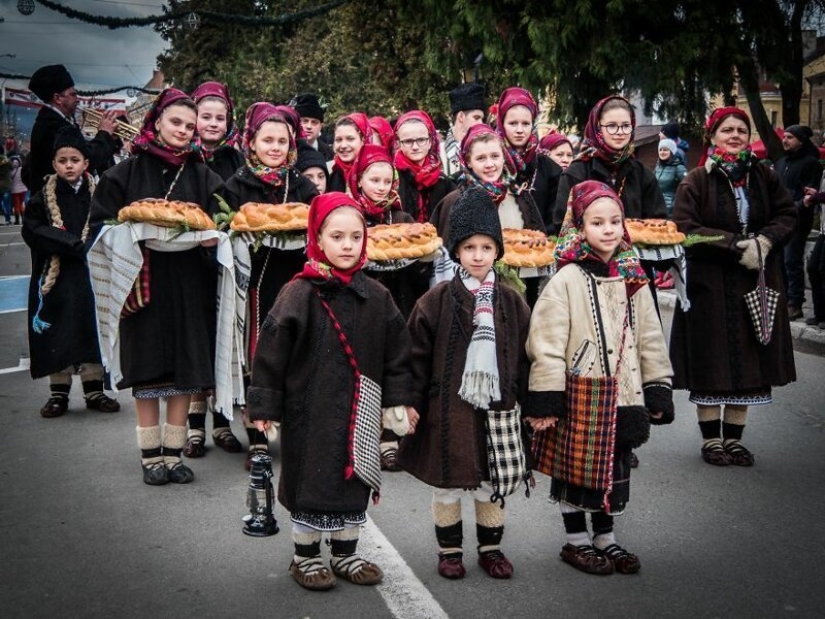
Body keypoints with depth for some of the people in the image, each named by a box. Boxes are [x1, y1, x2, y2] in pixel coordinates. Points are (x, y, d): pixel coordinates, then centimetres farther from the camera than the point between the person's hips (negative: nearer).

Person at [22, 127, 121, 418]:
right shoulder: (43, 198, 3)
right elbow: (32, 231, -7)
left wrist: (85, 246, -17)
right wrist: (73, 244, -17)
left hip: (90, 275, 1)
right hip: (55, 277, -1)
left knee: (92, 329, 5)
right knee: (57, 334, 3)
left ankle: (94, 389, 16)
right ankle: (59, 392, 12)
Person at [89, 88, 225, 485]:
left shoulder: (203, 176, 10)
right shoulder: (128, 172, 4)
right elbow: (103, 222, 3)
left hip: (189, 283, 2)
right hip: (144, 278, -2)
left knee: (185, 366, 2)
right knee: (147, 365, 1)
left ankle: (173, 453, 13)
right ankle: (151, 456, 11)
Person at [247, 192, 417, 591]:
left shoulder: (375, 296, 2)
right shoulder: (300, 293, -11)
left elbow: (396, 352, 8)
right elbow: (272, 349, -10)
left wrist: (399, 401, 5)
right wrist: (264, 405, -11)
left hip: (359, 411, 4)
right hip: (310, 408, -4)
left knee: (354, 477, 14)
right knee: (311, 479, 7)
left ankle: (345, 554, 31)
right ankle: (305, 556, 25)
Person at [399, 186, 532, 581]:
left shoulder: (511, 303, 4)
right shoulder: (436, 301, -5)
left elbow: (524, 358, 8)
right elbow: (418, 358, -4)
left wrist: (528, 402, 5)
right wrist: (412, 405, -6)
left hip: (498, 410, 2)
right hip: (448, 409, -2)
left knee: (493, 484, 12)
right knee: (446, 483, 9)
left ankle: (490, 548, 29)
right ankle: (449, 549, 25)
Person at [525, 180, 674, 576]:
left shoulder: (632, 280, 6)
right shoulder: (567, 280, -11)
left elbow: (650, 339, 10)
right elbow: (546, 343, -14)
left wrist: (657, 392, 8)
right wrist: (545, 401, -16)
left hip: (621, 395, 5)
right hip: (578, 394, -5)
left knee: (613, 469, 15)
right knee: (575, 467, 7)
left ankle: (605, 538, 32)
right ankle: (576, 542, 24)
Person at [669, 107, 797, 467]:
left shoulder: (763, 176, 8)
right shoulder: (697, 181, -3)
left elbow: (787, 215, 8)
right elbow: (685, 228, -12)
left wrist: (765, 240, -13)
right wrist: (737, 245, -18)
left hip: (756, 285, 4)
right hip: (710, 286, -3)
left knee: (748, 361, 6)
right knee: (711, 361, 2)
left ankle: (734, 437, 18)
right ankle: (711, 438, 15)